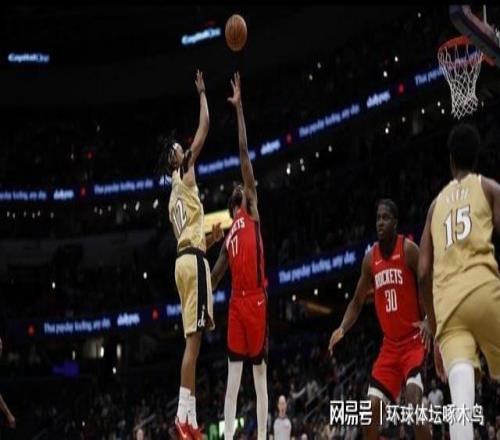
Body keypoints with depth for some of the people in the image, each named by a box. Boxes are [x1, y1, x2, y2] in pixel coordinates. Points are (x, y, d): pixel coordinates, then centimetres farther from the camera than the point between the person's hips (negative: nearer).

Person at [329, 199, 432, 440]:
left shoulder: (409, 250, -10)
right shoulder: (370, 258, 7)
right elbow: (357, 302, 16)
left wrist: (428, 322, -28)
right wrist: (342, 329, -2)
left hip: (413, 340, -6)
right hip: (390, 344, 6)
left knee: (414, 397, -26)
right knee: (372, 407, 1)